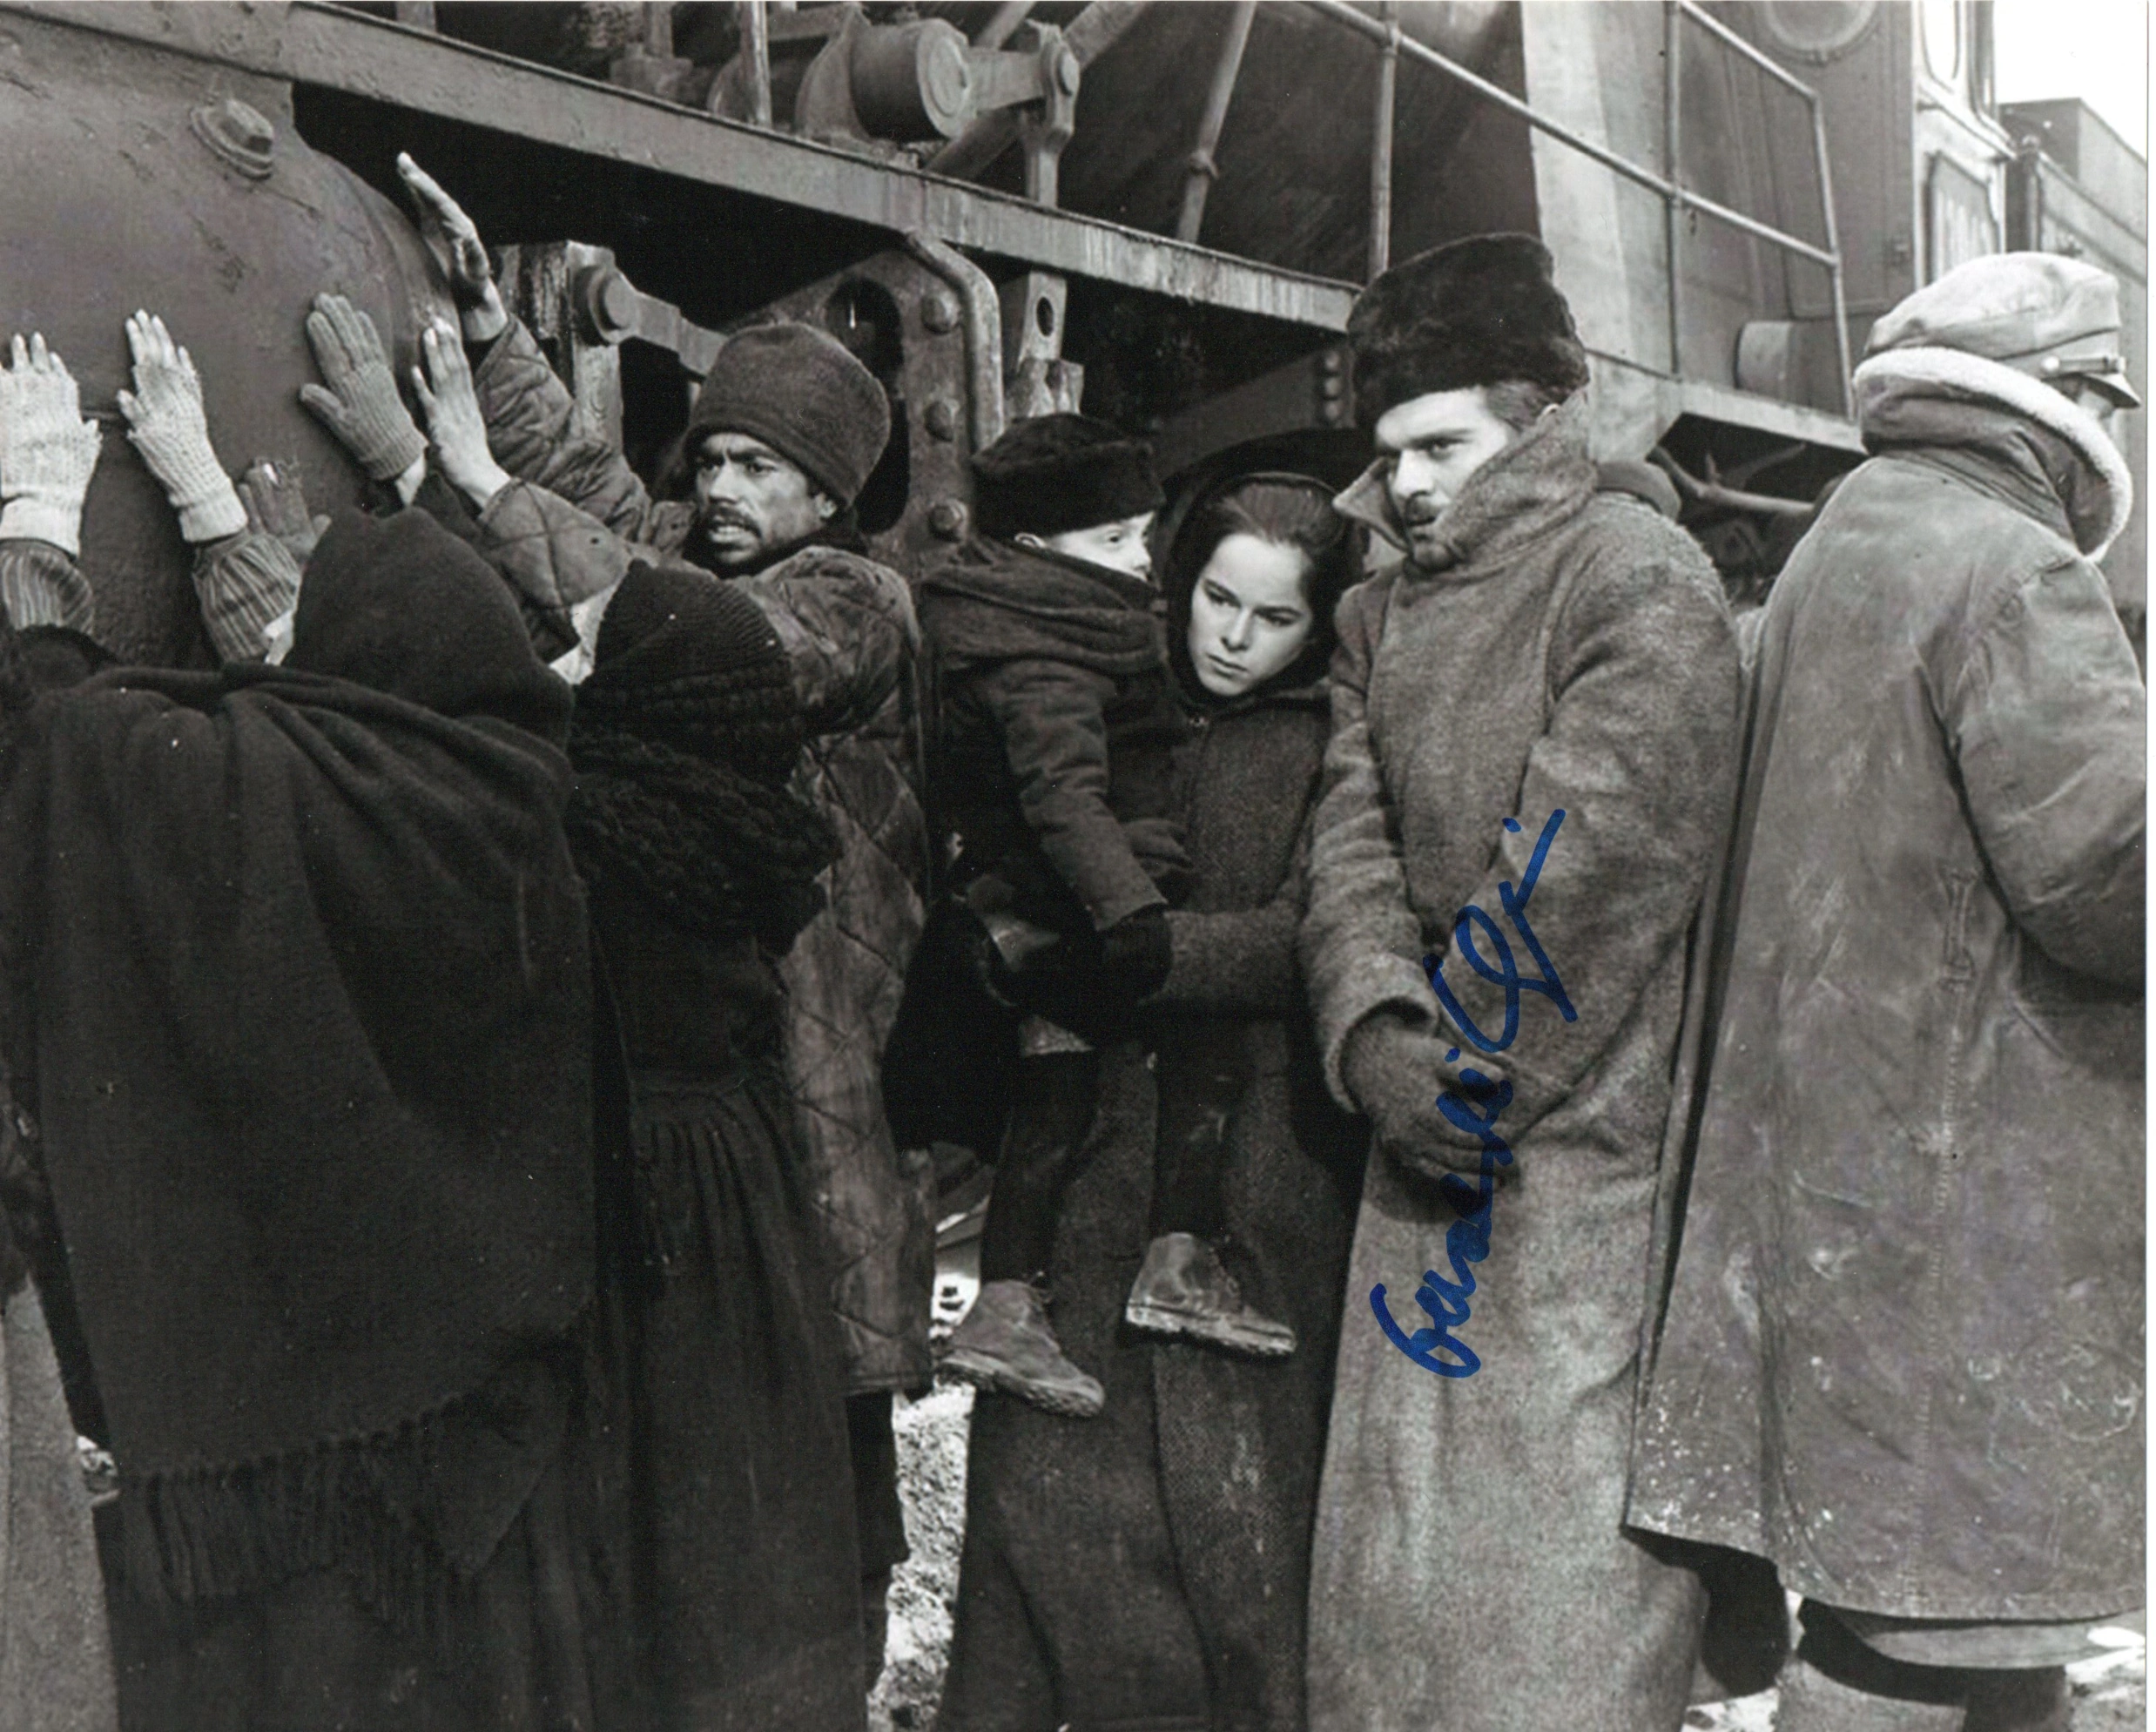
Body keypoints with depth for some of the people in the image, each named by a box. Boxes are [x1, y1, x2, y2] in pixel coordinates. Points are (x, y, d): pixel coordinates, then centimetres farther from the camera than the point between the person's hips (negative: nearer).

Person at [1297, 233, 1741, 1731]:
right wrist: (1375, 1033, -12)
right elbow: (1352, 839, 5)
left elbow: (1581, 869, -16)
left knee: (1566, 1557, -2)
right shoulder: (1381, 614, 15)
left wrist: (1456, 1072, -10)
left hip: (1586, 1143, -7)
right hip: (1432, 1152, 7)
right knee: (1395, 1541, 13)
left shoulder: (1642, 584, -8)